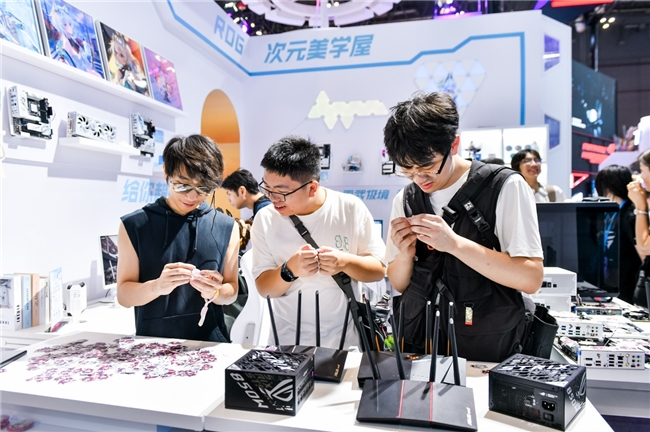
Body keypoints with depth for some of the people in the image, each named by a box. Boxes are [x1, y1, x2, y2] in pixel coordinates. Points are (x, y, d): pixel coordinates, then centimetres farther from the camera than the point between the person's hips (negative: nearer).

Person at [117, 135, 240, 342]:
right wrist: (157, 286, -19)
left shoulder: (226, 227, 2)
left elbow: (231, 292, 6)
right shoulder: (134, 225, 0)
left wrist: (214, 292, -14)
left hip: (209, 343, 1)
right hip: (152, 344, 0)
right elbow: (124, 295, -1)